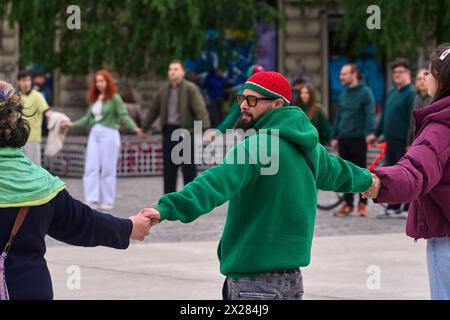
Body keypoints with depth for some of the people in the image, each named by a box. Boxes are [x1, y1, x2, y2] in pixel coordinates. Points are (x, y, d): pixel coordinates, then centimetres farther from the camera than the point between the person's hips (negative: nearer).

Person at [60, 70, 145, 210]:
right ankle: (92, 200, 1)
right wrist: (72, 124, 19)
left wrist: (134, 128, -26)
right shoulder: (94, 99, 13)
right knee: (91, 167, -1)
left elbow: (124, 116, -12)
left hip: (109, 134, -6)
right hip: (94, 134, 6)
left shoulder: (114, 98, -4)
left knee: (108, 169, 0)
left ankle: (108, 201, 7)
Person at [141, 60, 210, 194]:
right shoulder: (163, 90, 11)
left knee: (189, 168, -1)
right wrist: (144, 127, 26)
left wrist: (205, 128, -31)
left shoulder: (191, 89, -7)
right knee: (169, 168, 8)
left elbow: (200, 109, -18)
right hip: (169, 131, 6)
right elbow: (154, 110, 21)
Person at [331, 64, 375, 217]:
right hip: (343, 138, 6)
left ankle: (362, 204, 8)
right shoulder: (342, 95, 15)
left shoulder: (365, 92, -5)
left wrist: (369, 132, -25)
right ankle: (347, 203, 12)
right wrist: (334, 136, 16)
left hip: (358, 138, -6)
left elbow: (370, 114, -13)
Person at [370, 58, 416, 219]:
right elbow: (384, 115, 22)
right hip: (391, 140, 8)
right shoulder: (392, 93, 15)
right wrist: (376, 133, 21)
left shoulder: (411, 94, -11)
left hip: (404, 142, -8)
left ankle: (409, 208, 4)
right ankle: (393, 207, 16)